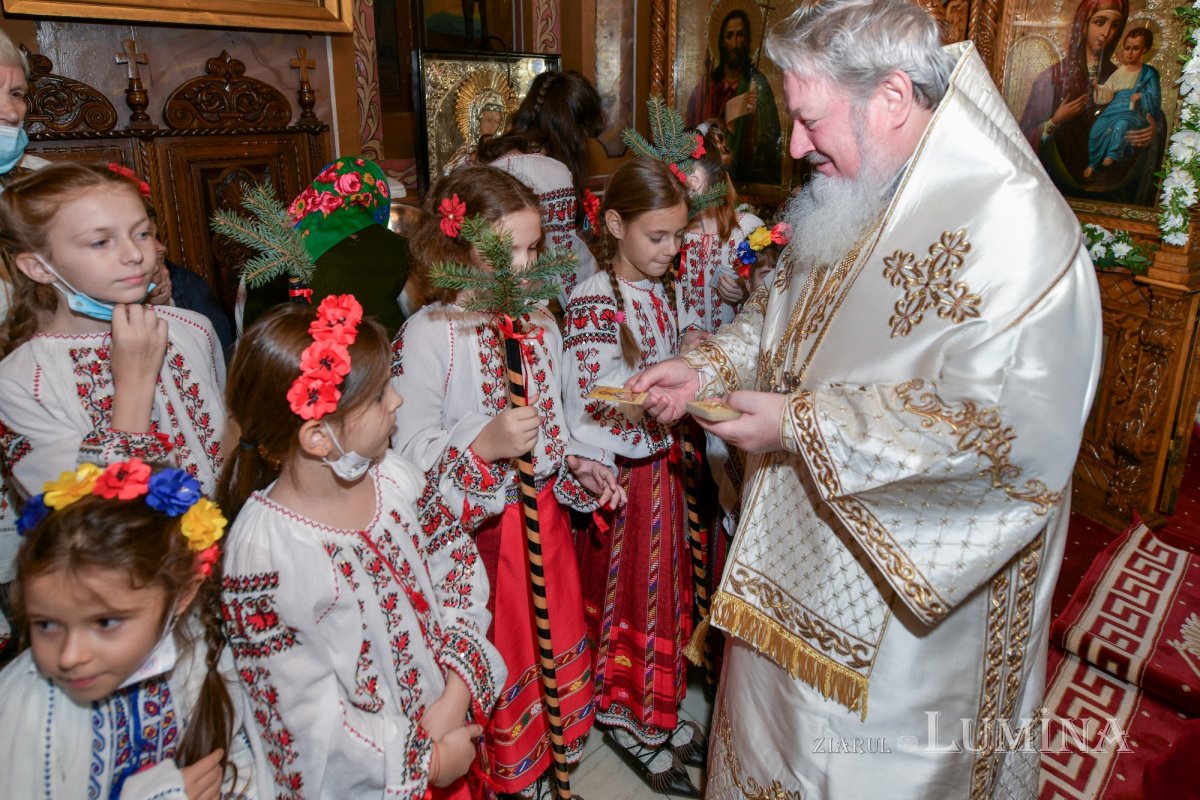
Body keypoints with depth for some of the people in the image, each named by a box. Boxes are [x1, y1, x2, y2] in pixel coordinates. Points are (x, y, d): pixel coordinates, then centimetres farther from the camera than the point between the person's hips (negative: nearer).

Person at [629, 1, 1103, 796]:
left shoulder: (1014, 226, -26)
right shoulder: (857, 195, 1)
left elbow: (1002, 427, -30)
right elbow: (785, 310, 14)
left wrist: (801, 424, -26)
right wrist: (708, 368, -2)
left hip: (908, 588, -7)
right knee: (780, 711, 27)